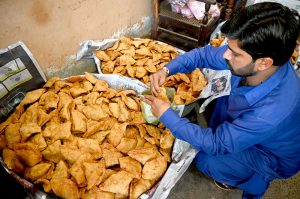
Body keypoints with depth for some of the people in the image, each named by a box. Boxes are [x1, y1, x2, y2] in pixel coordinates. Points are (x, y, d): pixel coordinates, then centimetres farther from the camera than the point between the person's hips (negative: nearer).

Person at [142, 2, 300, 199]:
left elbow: (216, 144, -33)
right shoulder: (246, 57, -27)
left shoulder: (272, 112, -44)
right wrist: (166, 70, -27)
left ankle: (256, 182, 11)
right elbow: (204, 54, -12)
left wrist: (166, 114, -29)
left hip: (274, 156, -6)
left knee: (205, 160, -19)